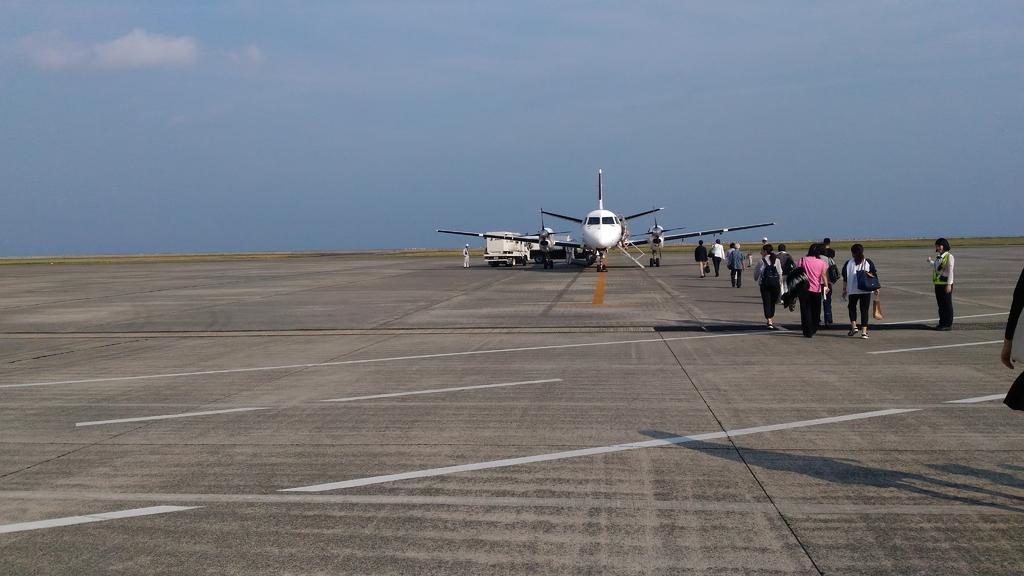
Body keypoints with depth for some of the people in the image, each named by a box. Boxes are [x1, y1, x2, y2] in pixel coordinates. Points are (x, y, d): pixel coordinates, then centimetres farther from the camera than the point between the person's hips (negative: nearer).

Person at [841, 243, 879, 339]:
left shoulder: (849, 263, -1)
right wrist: (876, 288, 10)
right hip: (866, 290, 1)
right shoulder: (868, 262, 3)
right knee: (864, 310, 4)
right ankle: (864, 331, -1)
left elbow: (845, 278, 0)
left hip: (853, 290, -1)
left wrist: (844, 290, 7)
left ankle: (853, 326, 5)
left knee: (852, 307, 20)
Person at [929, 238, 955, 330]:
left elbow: (950, 271, -14)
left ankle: (948, 325, 2)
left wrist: (949, 284, -19)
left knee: (947, 304, -2)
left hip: (945, 284, -8)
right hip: (938, 284, 8)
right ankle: (942, 323, 19)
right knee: (940, 304, 12)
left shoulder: (949, 256, -10)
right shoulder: (939, 257, 15)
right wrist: (931, 261, 36)